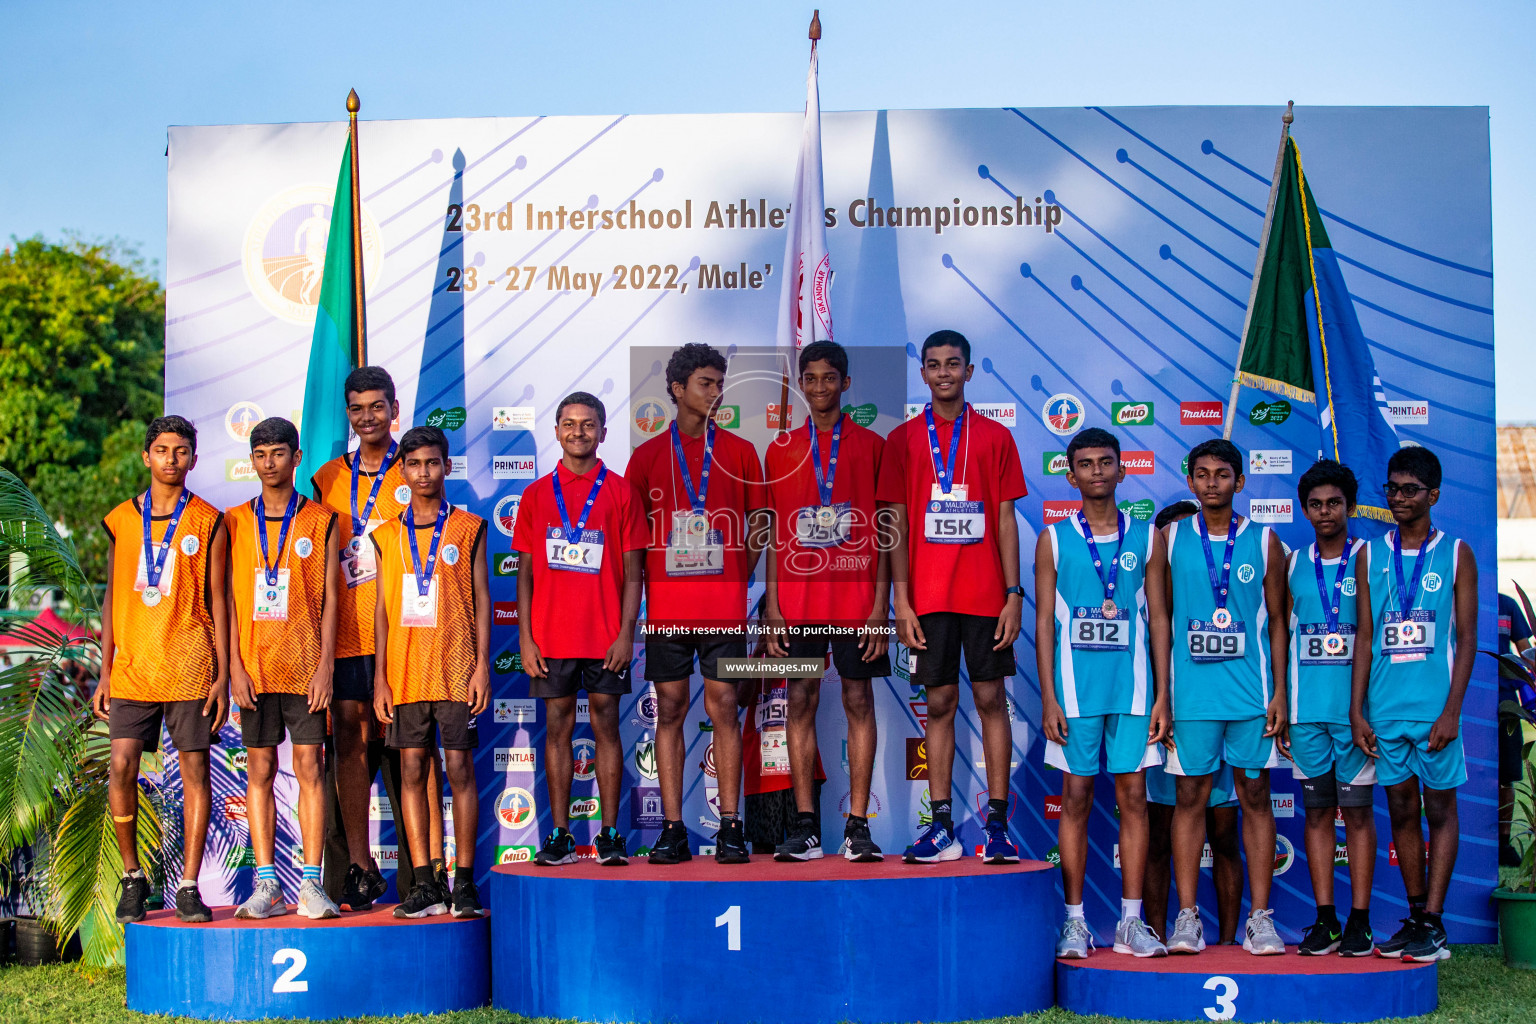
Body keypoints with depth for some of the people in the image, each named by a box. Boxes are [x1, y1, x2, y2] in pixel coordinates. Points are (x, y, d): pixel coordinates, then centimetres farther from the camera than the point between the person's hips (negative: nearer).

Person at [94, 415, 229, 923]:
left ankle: (188, 887, 4)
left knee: (195, 770, -2)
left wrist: (222, 675, -2)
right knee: (122, 767, -7)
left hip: (190, 667, -2)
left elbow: (218, 600, 4)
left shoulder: (208, 522, 4)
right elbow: (112, 599, 13)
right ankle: (132, 876, 11)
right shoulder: (122, 519, 10)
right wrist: (105, 673, 8)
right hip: (133, 666, 2)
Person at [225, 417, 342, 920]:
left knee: (309, 767, -3)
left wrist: (324, 666, -7)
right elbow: (228, 598, 6)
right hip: (254, 666, 2)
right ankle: (266, 884, 7)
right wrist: (235, 666, -3)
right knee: (260, 770, 3)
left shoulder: (320, 522, 4)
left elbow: (330, 598, 1)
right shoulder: (235, 522, 9)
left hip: (304, 665, -2)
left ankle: (311, 884, -1)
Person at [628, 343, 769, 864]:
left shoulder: (740, 452, 9)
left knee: (723, 705, -2)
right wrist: (642, 588, 1)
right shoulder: (647, 455, 8)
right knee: (670, 708, 1)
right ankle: (673, 829, 4)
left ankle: (730, 826, 1)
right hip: (666, 604, 0)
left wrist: (735, 576, 2)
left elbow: (759, 526, 12)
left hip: (725, 602, 0)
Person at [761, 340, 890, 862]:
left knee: (859, 700, 0)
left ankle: (858, 825, 2)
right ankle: (805, 826, 5)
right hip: (798, 599, 2)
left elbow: (882, 530, 2)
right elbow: (776, 534, 9)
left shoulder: (872, 445, 5)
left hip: (856, 598, -2)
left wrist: (880, 604, -5)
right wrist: (772, 607, 2)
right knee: (801, 701, 1)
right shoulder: (780, 450, 10)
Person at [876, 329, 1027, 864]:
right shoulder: (903, 439, 7)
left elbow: (1006, 519, 5)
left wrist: (1013, 593, -3)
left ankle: (997, 821, 6)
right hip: (929, 595, 0)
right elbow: (896, 523, 5)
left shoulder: (995, 437, 7)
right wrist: (902, 600, -3)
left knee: (991, 698, 1)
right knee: (940, 701, 3)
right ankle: (941, 825, 7)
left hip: (985, 593, 0)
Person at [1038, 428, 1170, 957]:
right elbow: (1044, 622, 3)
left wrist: (1162, 696, 1)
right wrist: (1048, 699, -4)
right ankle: (1075, 921, 8)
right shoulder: (1054, 539, 5)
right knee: (1076, 798, 2)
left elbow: (1158, 619, 8)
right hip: (1076, 690, -1)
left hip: (1133, 690, 1)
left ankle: (1131, 922, 7)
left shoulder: (1147, 538, 8)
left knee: (1133, 797, 2)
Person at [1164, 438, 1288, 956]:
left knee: (1255, 796, 3)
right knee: (1190, 796, 1)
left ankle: (1259, 918, 7)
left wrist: (1280, 693, 0)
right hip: (1191, 691, 0)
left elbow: (1277, 621, 7)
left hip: (1252, 692, 0)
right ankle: (1187, 916, 5)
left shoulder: (1263, 541, 6)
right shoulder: (1171, 539, 6)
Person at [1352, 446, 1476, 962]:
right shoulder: (1371, 555, 9)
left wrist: (1451, 711, -10)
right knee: (1401, 811, 8)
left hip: (1435, 706, -3)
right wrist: (1357, 711, 2)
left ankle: (1433, 923, 4)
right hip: (1386, 707, 3)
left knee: (1440, 808, 1)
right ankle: (1415, 917, 17)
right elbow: (1364, 638, 8)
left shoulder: (1455, 553, 2)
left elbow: (1466, 639, -2)